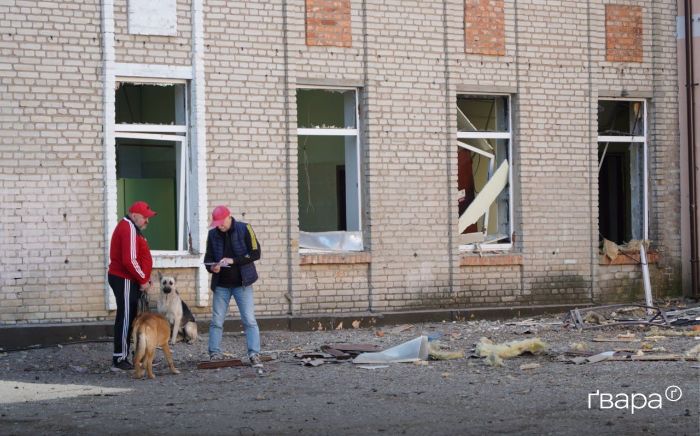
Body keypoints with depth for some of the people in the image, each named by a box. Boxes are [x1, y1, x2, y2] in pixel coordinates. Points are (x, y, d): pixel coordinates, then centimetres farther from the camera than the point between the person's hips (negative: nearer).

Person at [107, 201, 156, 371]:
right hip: (125, 280, -10)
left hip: (128, 280, 10)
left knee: (128, 318, 12)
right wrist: (143, 280, -13)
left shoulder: (129, 227, 18)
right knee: (126, 319, -7)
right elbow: (129, 260, -24)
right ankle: (120, 360, -5)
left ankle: (121, 358, 15)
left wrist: (144, 277, 13)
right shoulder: (129, 229, -16)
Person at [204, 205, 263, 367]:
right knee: (216, 321, 4)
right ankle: (215, 354, 13)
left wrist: (233, 260, -20)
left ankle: (254, 355, -7)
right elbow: (208, 257, 10)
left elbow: (255, 253, -10)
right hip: (221, 284, 3)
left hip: (242, 283, -3)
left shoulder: (244, 229, -6)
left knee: (249, 320, -7)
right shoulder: (213, 234, 5)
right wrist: (212, 267, -14)